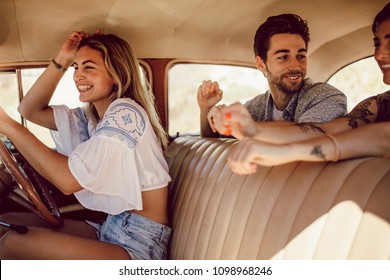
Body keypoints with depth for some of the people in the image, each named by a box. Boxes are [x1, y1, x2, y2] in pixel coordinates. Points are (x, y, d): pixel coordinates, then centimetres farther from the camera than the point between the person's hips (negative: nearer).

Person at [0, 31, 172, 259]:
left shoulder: (126, 112, -17)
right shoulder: (91, 118, 11)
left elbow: (69, 180, -24)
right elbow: (30, 110, 14)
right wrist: (61, 60, 5)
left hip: (139, 246, -8)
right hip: (110, 229, 9)